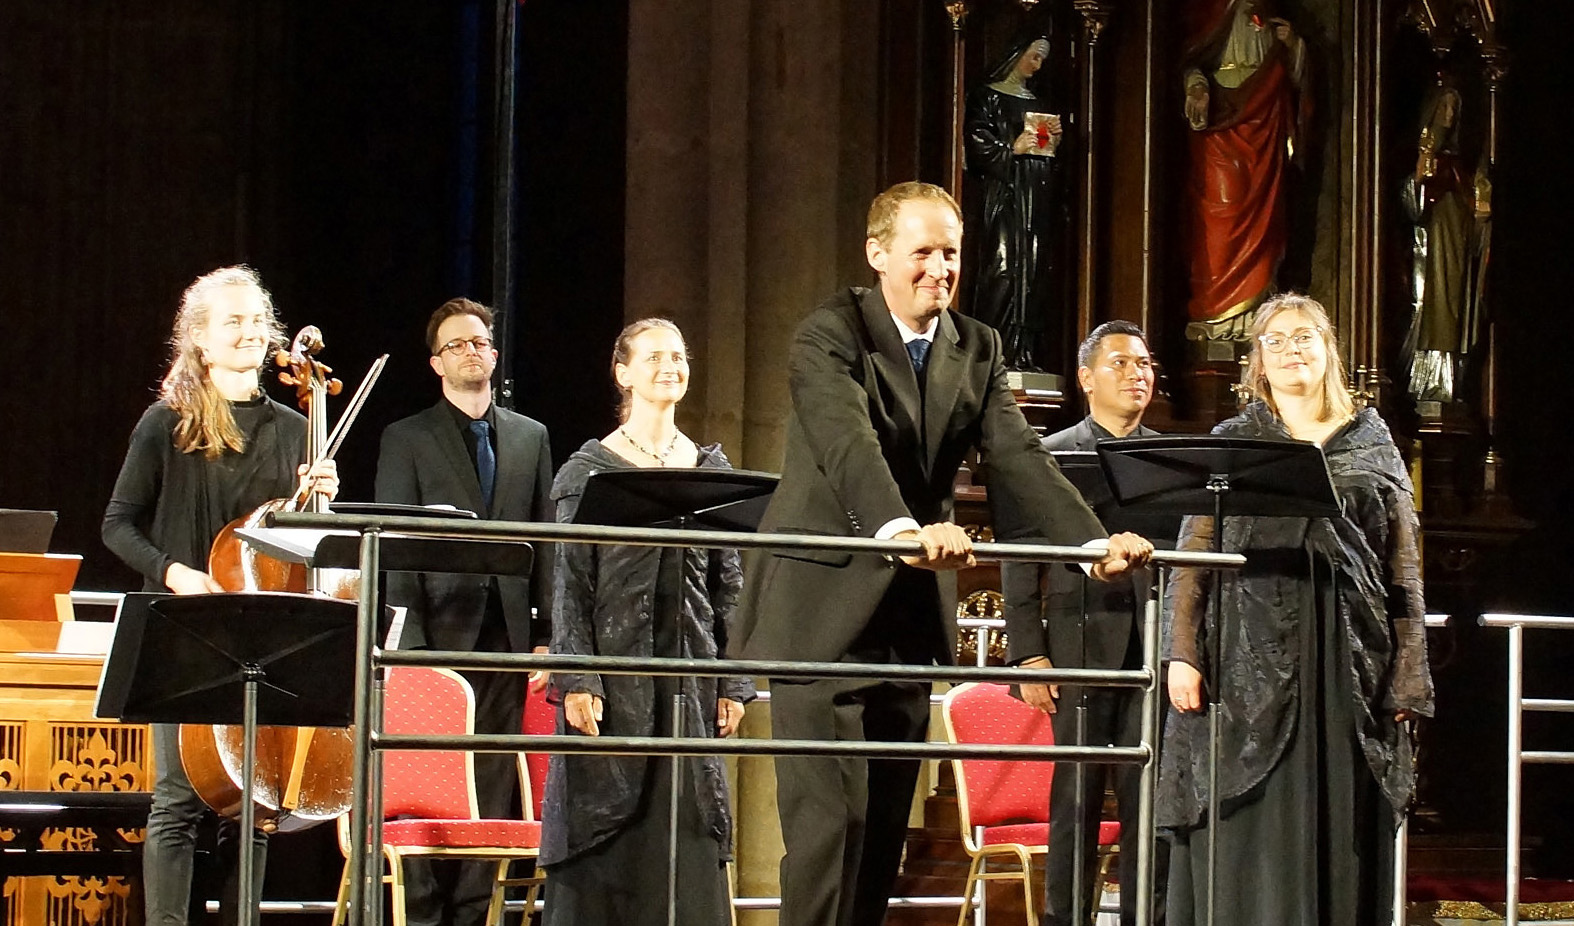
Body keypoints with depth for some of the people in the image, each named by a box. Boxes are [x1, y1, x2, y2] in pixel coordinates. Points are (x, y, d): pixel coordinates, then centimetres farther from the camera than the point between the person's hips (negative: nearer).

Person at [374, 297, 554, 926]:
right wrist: (408, 640, -9)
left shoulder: (531, 438, 16)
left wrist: (546, 632, 4)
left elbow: (546, 542, 13)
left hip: (505, 635, 3)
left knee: (493, 785, 1)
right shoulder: (407, 439, 7)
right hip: (439, 633, -3)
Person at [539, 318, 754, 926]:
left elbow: (728, 584, 11)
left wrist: (733, 685, 5)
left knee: (687, 844, 1)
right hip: (615, 672, -3)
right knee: (604, 840, -2)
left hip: (690, 674, 3)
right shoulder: (590, 469, 1)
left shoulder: (710, 467, 11)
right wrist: (576, 681, -12)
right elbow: (570, 583, -3)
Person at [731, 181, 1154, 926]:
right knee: (830, 812, -11)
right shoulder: (829, 335, -12)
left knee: (886, 816, 8)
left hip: (911, 610, 6)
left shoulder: (977, 349, 8)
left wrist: (1093, 541, -20)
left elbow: (1018, 458, -3)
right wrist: (903, 530, -48)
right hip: (824, 605, -6)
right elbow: (848, 446, -29)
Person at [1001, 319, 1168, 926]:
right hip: (1082, 646, -2)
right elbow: (1020, 564, 3)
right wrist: (1028, 654, -6)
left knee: (1151, 802, 1)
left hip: (1157, 650, 2)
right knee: (1077, 800, 0)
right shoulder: (1048, 457, 6)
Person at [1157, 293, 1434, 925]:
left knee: (1338, 830, 0)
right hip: (1251, 659, -1)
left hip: (1348, 663, 1)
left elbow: (1403, 567, 9)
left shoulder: (1372, 445, 12)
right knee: (1247, 841, -4)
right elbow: (1190, 559, 6)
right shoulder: (1230, 444, 11)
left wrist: (1408, 675, 1)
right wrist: (1182, 655, -6)